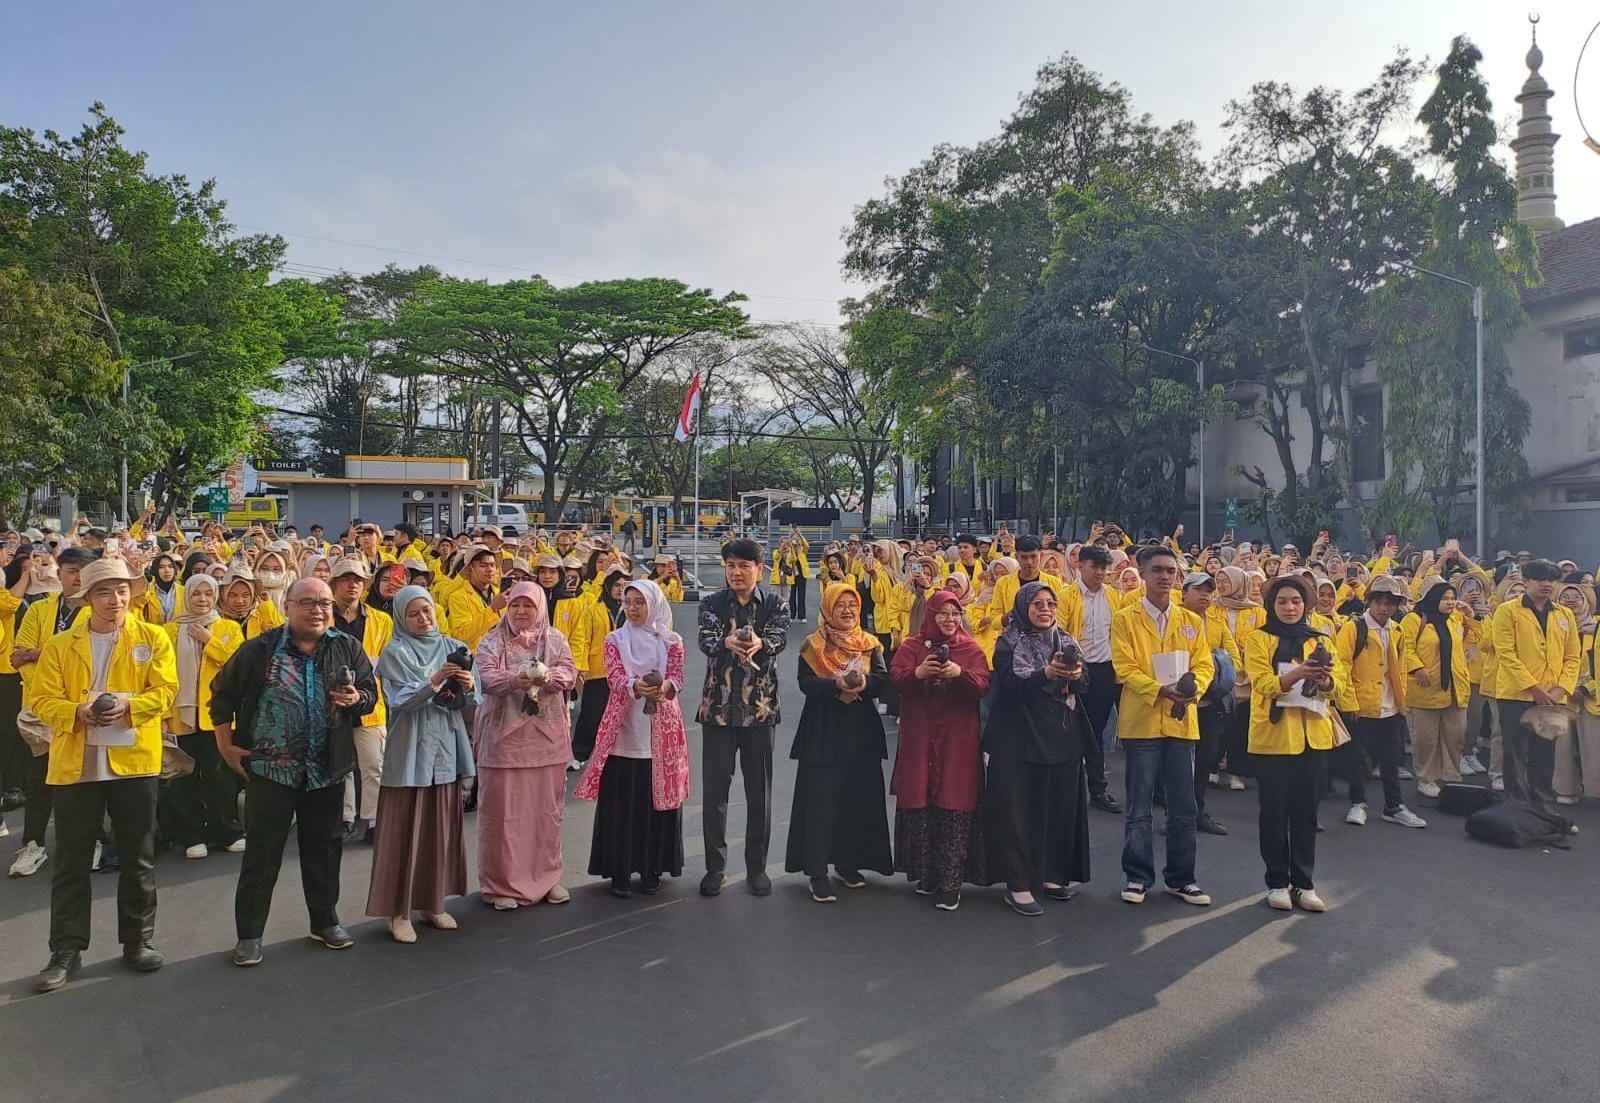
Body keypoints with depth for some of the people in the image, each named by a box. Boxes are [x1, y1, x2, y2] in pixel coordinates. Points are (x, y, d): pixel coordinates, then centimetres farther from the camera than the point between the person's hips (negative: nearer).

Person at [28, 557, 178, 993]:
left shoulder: (153, 638, 3)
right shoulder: (60, 645, 6)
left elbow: (165, 689, -3)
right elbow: (41, 700, 2)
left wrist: (128, 706, -21)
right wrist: (77, 711, -18)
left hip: (134, 760, -1)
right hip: (75, 763, 1)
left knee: (138, 859, 8)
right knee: (71, 862, 6)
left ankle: (137, 941, 22)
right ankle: (67, 950, 17)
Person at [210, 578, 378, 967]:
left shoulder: (348, 649, 1)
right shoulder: (260, 649, -6)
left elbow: (371, 694, 7)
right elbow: (223, 693, 4)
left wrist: (356, 698, -17)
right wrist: (226, 745, 2)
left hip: (327, 769, 3)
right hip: (270, 767, -2)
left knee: (324, 846, 13)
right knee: (262, 851, 3)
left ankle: (325, 922, 28)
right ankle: (249, 934, 16)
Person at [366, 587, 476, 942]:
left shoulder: (453, 648, 8)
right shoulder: (395, 653, -4)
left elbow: (468, 702, 6)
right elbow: (399, 701, -14)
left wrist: (468, 686, -15)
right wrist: (433, 683, -27)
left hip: (446, 746, 4)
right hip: (410, 749, -4)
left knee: (443, 826, 9)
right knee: (405, 830, -1)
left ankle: (433, 902, 22)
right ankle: (399, 910, 9)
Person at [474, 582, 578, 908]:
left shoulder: (555, 639, 9)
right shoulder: (492, 641, 3)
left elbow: (570, 672, -3)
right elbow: (484, 676, -12)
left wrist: (548, 676, -25)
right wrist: (512, 680, -31)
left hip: (547, 736, 3)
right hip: (504, 736, -2)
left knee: (547, 807, 9)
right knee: (502, 810, 0)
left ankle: (547, 876, 23)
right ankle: (500, 883, 12)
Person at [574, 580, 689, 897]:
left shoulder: (671, 641, 6)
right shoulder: (615, 641, 6)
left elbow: (677, 678, -4)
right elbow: (615, 678, -8)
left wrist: (665, 688, -28)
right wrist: (635, 686, -30)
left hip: (662, 733, 1)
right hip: (623, 732, 0)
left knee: (659, 802, 5)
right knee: (620, 805, 1)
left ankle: (652, 869, 17)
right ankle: (620, 871, 11)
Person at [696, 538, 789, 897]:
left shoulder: (774, 604, 3)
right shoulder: (712, 603, 3)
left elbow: (780, 638, -14)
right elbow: (706, 641, -13)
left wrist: (759, 644, -38)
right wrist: (727, 643, -37)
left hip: (760, 706, 0)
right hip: (718, 706, 0)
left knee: (760, 790, 8)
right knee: (715, 789, 5)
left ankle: (757, 866, 21)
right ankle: (715, 866, 19)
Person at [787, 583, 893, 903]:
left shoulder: (869, 643, 9)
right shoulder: (813, 645, 1)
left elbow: (883, 678, -5)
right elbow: (807, 683, -13)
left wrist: (863, 682, -25)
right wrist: (838, 685, -28)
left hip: (862, 732, 3)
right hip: (824, 732, -3)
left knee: (858, 799, 6)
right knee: (821, 800, -4)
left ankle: (847, 862, 21)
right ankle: (817, 871, 2)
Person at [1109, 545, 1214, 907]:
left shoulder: (1191, 621, 10)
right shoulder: (1125, 619, -2)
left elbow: (1204, 664, 7)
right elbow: (1125, 669, -8)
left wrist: (1193, 687, -15)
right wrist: (1160, 690, -22)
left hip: (1181, 722, 3)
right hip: (1141, 722, -3)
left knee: (1183, 807, 9)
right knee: (1139, 807, 4)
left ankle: (1181, 878, 21)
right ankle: (1138, 876, 15)